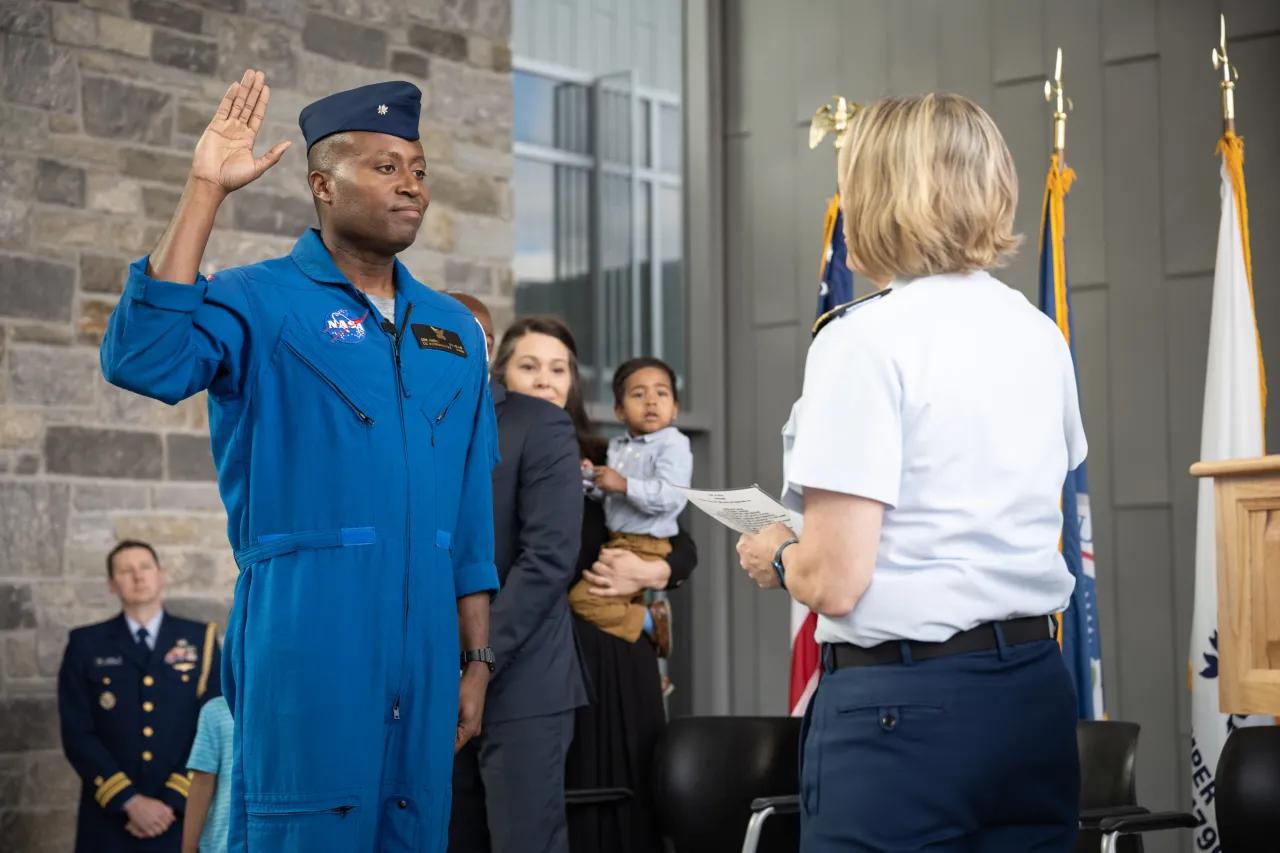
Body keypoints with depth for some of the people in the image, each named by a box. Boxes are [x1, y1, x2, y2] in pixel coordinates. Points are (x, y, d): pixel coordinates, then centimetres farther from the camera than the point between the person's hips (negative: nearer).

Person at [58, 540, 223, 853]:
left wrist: (172, 801, -9)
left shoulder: (201, 640, 7)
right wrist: (130, 801, -11)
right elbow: (78, 734, -1)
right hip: (109, 822, 0)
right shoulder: (86, 645, 6)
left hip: (184, 817, 0)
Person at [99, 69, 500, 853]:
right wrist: (206, 191, -22)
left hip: (423, 656, 5)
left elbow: (472, 515, 14)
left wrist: (477, 659, 10)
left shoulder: (453, 330, 13)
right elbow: (143, 362, -23)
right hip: (306, 651, -5)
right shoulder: (259, 303, -2)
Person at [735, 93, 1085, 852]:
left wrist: (776, 557, 5)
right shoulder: (1042, 336, 8)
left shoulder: (868, 340, -13)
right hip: (1037, 691, 7)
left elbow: (834, 581, -17)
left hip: (904, 703, -6)